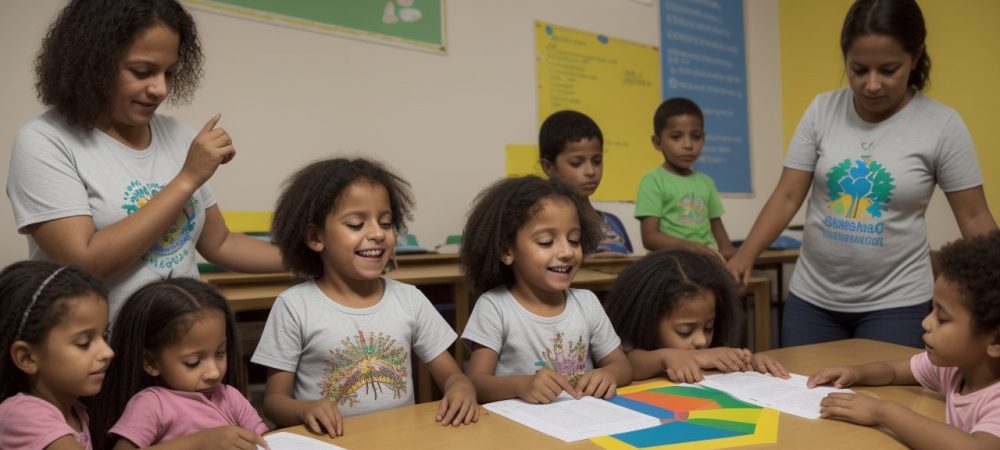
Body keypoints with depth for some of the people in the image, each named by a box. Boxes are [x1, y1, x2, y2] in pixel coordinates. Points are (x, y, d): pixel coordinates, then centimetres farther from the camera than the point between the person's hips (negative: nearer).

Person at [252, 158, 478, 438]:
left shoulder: (410, 299, 5)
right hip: (333, 441, -4)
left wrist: (462, 388, -13)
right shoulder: (294, 306, -3)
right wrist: (306, 410, -21)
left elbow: (451, 375, 9)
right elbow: (275, 400, 0)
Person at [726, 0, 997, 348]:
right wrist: (745, 255, -18)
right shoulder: (822, 110, -3)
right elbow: (787, 197, -3)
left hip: (896, 304, -2)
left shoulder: (941, 125, -7)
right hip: (811, 297, 2)